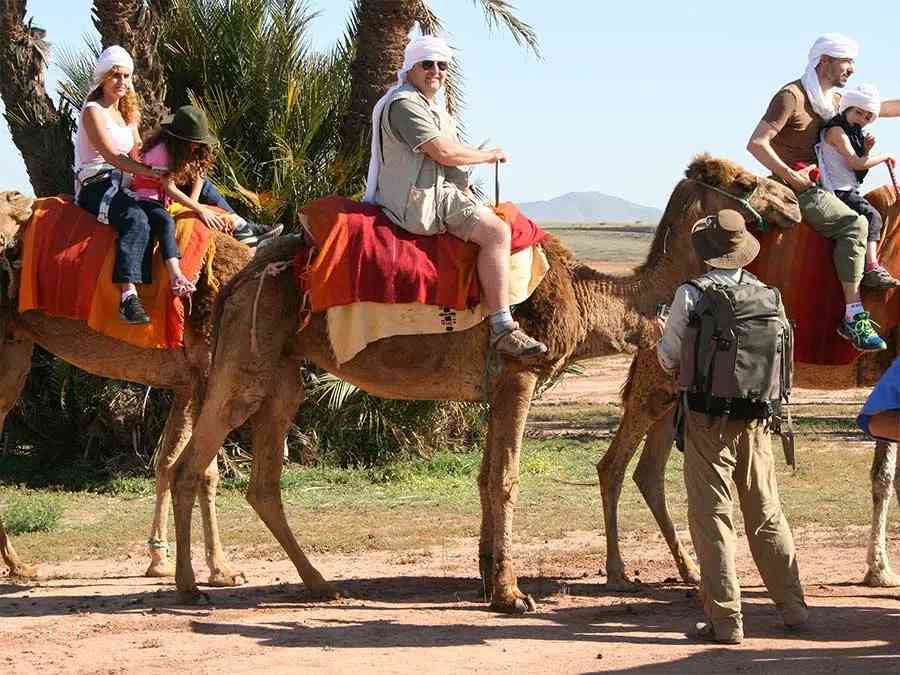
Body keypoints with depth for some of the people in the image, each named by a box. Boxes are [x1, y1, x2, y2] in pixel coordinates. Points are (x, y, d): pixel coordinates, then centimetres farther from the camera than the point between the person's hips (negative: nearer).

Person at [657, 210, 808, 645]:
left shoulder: (691, 295, -10)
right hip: (755, 418, 4)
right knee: (766, 513, 15)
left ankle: (725, 619, 1)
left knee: (712, 516, 2)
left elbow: (669, 357, -2)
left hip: (707, 417, -4)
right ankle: (792, 605, 21)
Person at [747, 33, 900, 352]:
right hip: (795, 187, -9)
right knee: (853, 224, -23)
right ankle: (853, 316, -27)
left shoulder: (833, 99, 15)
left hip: (817, 182, 9)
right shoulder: (791, 96, -11)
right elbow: (756, 144, -18)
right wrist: (792, 177, -17)